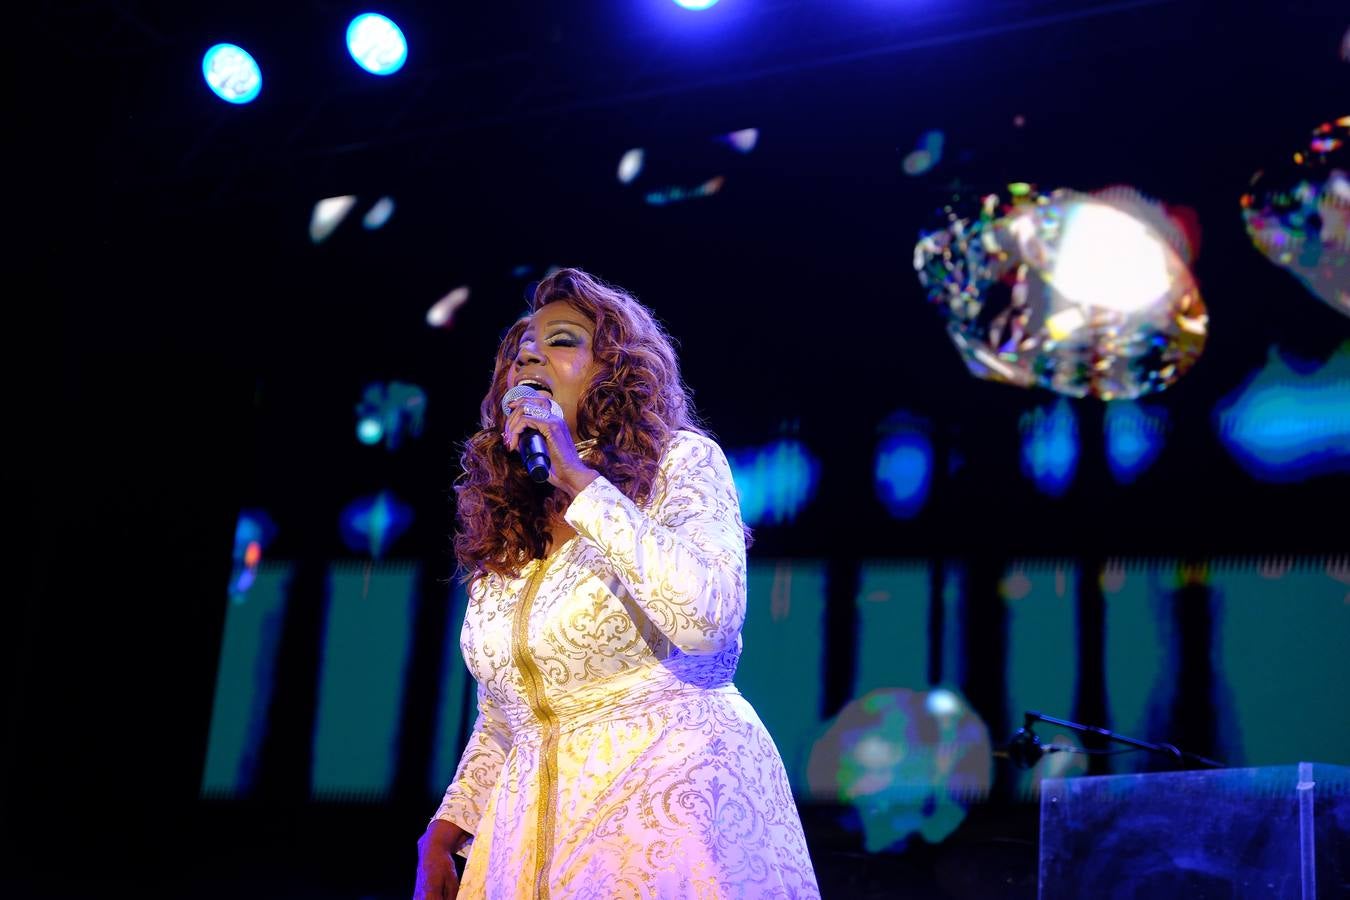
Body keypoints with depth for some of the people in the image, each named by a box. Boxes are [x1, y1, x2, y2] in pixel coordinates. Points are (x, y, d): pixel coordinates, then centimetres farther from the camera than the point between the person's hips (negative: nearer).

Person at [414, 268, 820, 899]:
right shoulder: (502, 535, 13)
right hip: (539, 829, 5)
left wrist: (579, 479, -18)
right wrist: (443, 833, 5)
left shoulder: (679, 461, -2)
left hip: (676, 800, -5)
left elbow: (706, 619, -21)